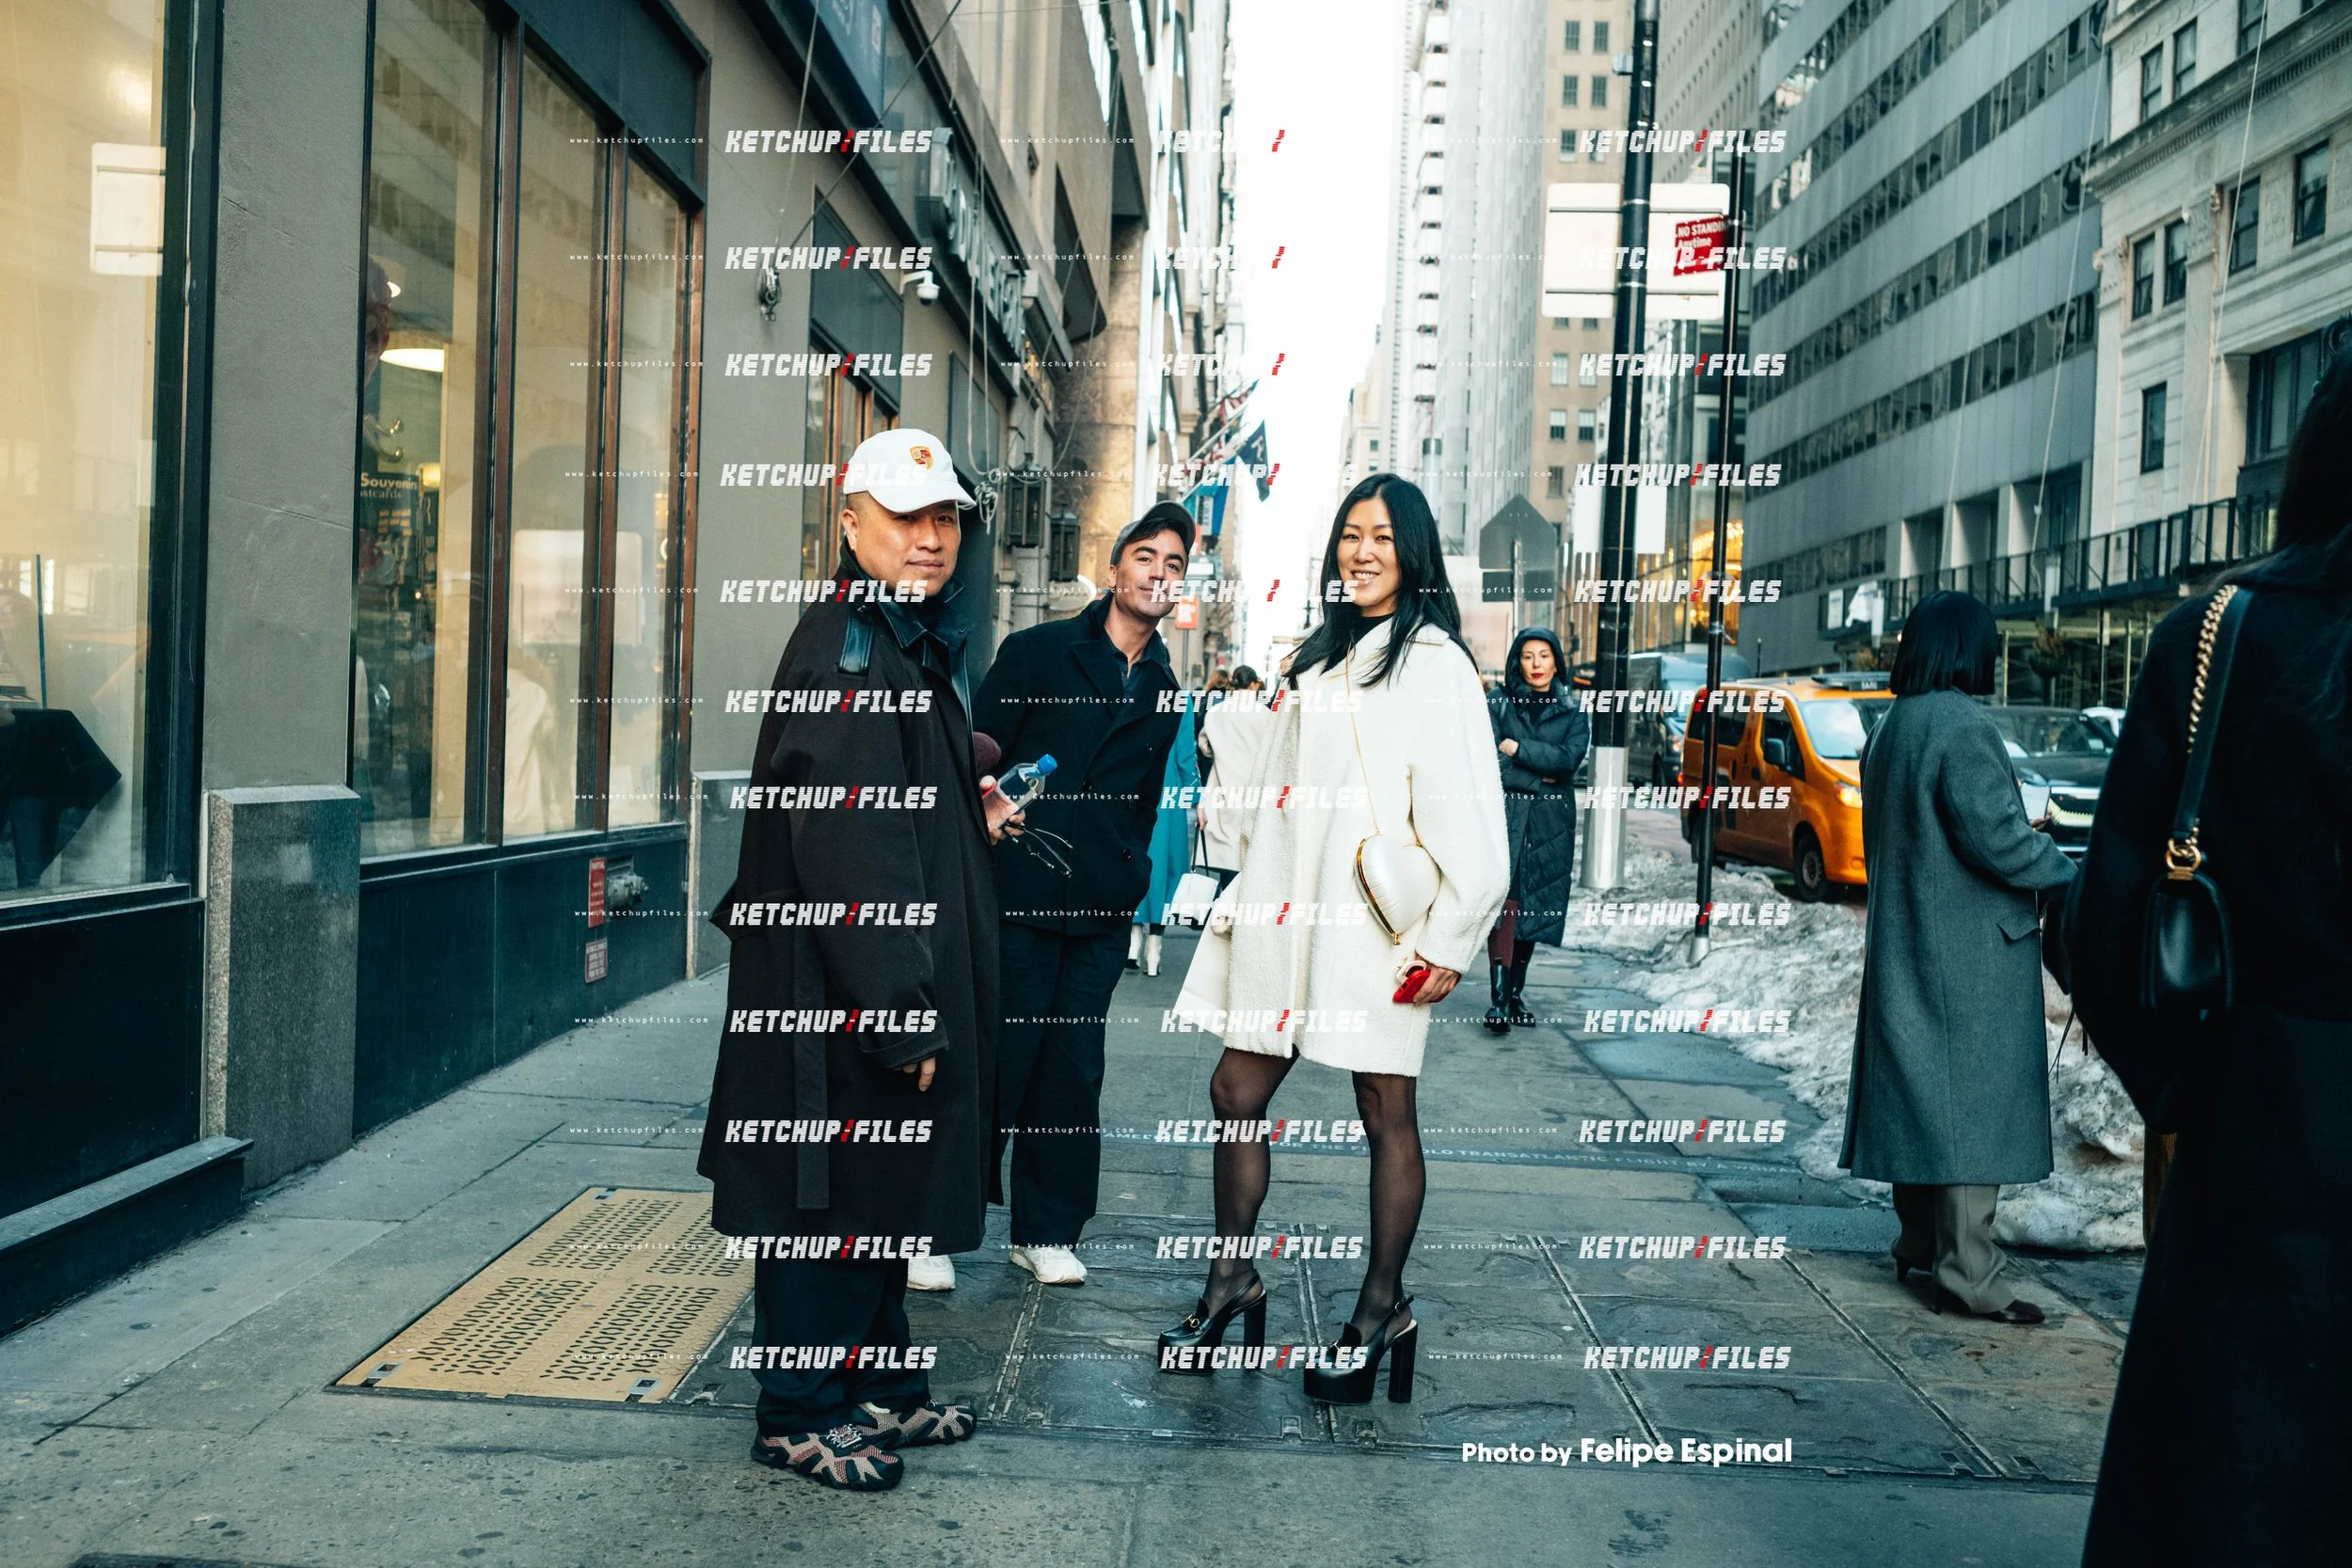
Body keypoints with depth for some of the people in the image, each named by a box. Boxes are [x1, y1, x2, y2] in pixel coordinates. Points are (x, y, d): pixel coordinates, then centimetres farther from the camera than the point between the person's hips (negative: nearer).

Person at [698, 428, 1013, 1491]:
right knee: (831, 1197, 3)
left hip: (906, 985, 10)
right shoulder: (846, 645, -18)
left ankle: (879, 1387, 34)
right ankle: (800, 1415, 20)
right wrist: (900, 1013, -24)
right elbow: (848, 854, -25)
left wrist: (974, 819, 11)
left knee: (889, 1192, 19)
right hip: (839, 995, -10)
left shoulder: (919, 643, 14)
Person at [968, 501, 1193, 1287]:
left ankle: (1047, 1230, 21)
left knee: (1073, 1069, 8)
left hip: (1100, 908, 4)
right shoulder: (1037, 652, 0)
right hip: (1015, 893, -4)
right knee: (994, 1057, 0)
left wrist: (1131, 880, 12)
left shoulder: (1165, 690, 12)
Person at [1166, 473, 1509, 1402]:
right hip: (1285, 916, 7)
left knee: (1385, 1114, 3)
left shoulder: (1435, 664, -5)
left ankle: (1382, 1310, 16)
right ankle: (1231, 1280, 22)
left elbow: (1463, 813, -12)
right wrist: (1246, 895, 16)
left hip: (1378, 927, -7)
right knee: (1236, 1093, 7)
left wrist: (1449, 942, -14)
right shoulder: (1318, 659, 17)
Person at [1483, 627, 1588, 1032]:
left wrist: (1517, 749, -9)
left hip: (1550, 823, 2)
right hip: (1505, 813, -2)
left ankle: (1516, 992, 14)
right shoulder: (1498, 703, 5)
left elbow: (1570, 759, -7)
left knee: (1535, 906, 4)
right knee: (1505, 899, -14)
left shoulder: (1573, 711, 10)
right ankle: (1498, 997, -18)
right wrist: (1539, 777, -9)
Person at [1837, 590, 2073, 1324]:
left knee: (1920, 1092, 15)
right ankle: (1968, 1274, -1)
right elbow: (1996, 835, -21)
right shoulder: (1963, 728, -17)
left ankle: (1919, 1244, 25)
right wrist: (2069, 875, -7)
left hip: (1905, 947, 9)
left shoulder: (1891, 730, 12)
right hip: (1970, 953, -9)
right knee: (1972, 1099, -4)